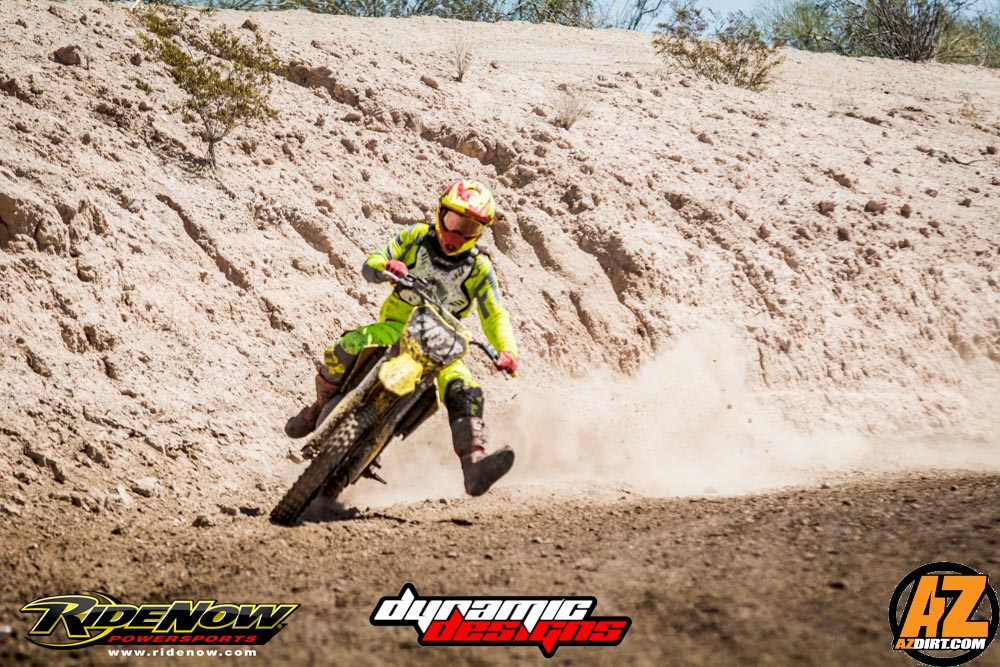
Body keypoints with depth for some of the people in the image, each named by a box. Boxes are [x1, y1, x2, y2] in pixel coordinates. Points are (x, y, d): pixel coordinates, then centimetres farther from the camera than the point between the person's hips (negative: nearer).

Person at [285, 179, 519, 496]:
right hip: (396, 325, 0)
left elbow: (495, 316, -2)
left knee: (465, 392, -27)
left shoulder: (479, 268, 0)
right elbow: (369, 265, -5)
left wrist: (507, 351, -23)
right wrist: (387, 265, -31)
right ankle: (320, 407, -5)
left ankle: (474, 466, -39)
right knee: (349, 346, -30)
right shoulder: (416, 237, 1)